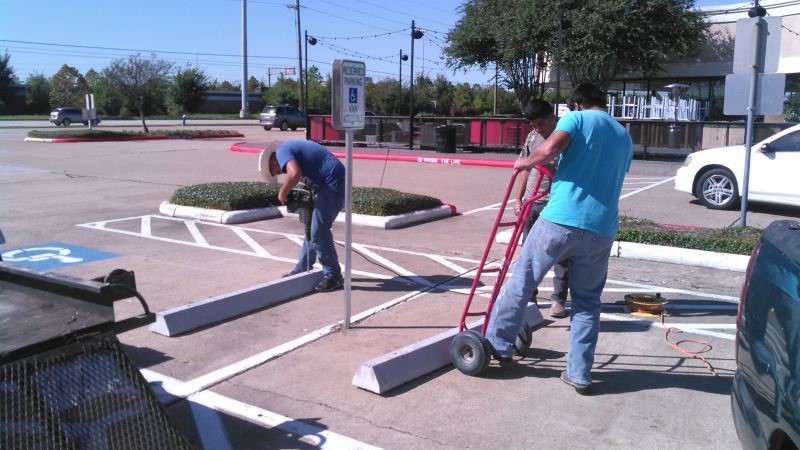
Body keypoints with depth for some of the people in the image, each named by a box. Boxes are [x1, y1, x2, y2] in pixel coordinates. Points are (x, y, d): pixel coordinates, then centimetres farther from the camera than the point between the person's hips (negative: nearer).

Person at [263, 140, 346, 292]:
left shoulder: (282, 151, -7)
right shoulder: (291, 148, 23)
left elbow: (294, 174, -27)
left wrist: (282, 193, -11)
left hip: (332, 183, -10)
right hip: (334, 183, 10)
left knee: (318, 232, -5)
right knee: (313, 228, 16)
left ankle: (333, 276, 4)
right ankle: (301, 270, 27)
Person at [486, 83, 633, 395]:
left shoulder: (577, 118, 4)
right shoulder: (624, 137, 22)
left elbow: (551, 147, -17)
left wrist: (526, 162, 2)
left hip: (561, 220, -4)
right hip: (601, 229, 5)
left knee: (522, 281, 11)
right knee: (587, 302, 14)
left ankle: (497, 344, 22)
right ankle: (580, 375, 16)